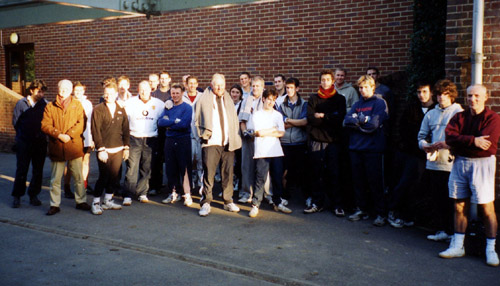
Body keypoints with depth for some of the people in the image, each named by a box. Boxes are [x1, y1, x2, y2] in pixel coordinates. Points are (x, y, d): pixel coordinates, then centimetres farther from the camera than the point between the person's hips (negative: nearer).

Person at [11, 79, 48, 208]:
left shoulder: (45, 104, 0)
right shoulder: (21, 103, -1)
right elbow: (15, 121, 6)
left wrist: (40, 134, -2)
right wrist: (22, 134, 7)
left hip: (40, 143, 1)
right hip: (24, 143, -1)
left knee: (38, 171, 7)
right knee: (21, 170, 2)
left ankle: (33, 195, 19)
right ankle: (17, 196, 13)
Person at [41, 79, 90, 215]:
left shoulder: (77, 105, 7)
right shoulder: (50, 106, 7)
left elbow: (81, 123, -3)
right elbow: (45, 125, -1)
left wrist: (69, 135, -15)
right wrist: (59, 135, -15)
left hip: (74, 146, 0)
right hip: (56, 148, 0)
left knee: (78, 177, 7)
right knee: (55, 179, 6)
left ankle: (81, 201, 22)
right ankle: (54, 205, 16)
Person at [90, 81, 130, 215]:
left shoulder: (121, 110, 10)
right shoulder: (98, 110, -2)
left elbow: (126, 130, 12)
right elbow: (95, 131, -7)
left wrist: (126, 147, 7)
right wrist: (100, 149, -12)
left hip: (118, 150, 4)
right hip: (104, 150, -4)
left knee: (114, 177, 9)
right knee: (103, 177, -4)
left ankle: (108, 201, 24)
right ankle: (96, 203, 10)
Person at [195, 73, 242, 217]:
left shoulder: (228, 100, 16)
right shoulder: (204, 100, 3)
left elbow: (234, 120, 20)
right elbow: (198, 120, 4)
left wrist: (234, 137, 9)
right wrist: (204, 135, -5)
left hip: (228, 143, 4)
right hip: (211, 142, -4)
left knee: (228, 173, 8)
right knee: (208, 174, -6)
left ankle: (228, 202, 19)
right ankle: (206, 203, 2)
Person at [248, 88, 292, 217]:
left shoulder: (278, 115, 13)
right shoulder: (257, 115, 4)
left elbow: (281, 133, 2)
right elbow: (258, 132, -8)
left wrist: (265, 133, -5)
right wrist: (273, 129, 1)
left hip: (276, 152, 3)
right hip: (262, 152, -3)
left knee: (278, 178, 8)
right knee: (260, 179, -6)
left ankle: (277, 203, 20)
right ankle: (255, 204, -1)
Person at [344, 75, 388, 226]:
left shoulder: (380, 103, 0)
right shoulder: (357, 104, 16)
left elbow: (375, 123, -13)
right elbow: (347, 121, 2)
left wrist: (357, 120, -3)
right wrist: (364, 121, -11)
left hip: (373, 149, -5)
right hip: (356, 148, 5)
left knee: (375, 182, -2)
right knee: (358, 181, 10)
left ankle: (380, 213, 7)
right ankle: (361, 210, 22)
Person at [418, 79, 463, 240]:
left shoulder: (459, 113, 1)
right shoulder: (430, 114, 17)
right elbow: (422, 135, 20)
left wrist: (446, 144, -19)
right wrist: (425, 145, -1)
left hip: (450, 164, -5)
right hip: (432, 163, 5)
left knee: (450, 200, -2)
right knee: (436, 200, 8)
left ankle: (452, 232, 8)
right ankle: (441, 229, 18)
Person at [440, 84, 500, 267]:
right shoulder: (459, 117, 11)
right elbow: (449, 136, -6)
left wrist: (460, 142, -11)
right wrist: (472, 141, -19)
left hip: (482, 164, -4)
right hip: (460, 163, 5)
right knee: (459, 206, 8)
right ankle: (457, 246, 18)